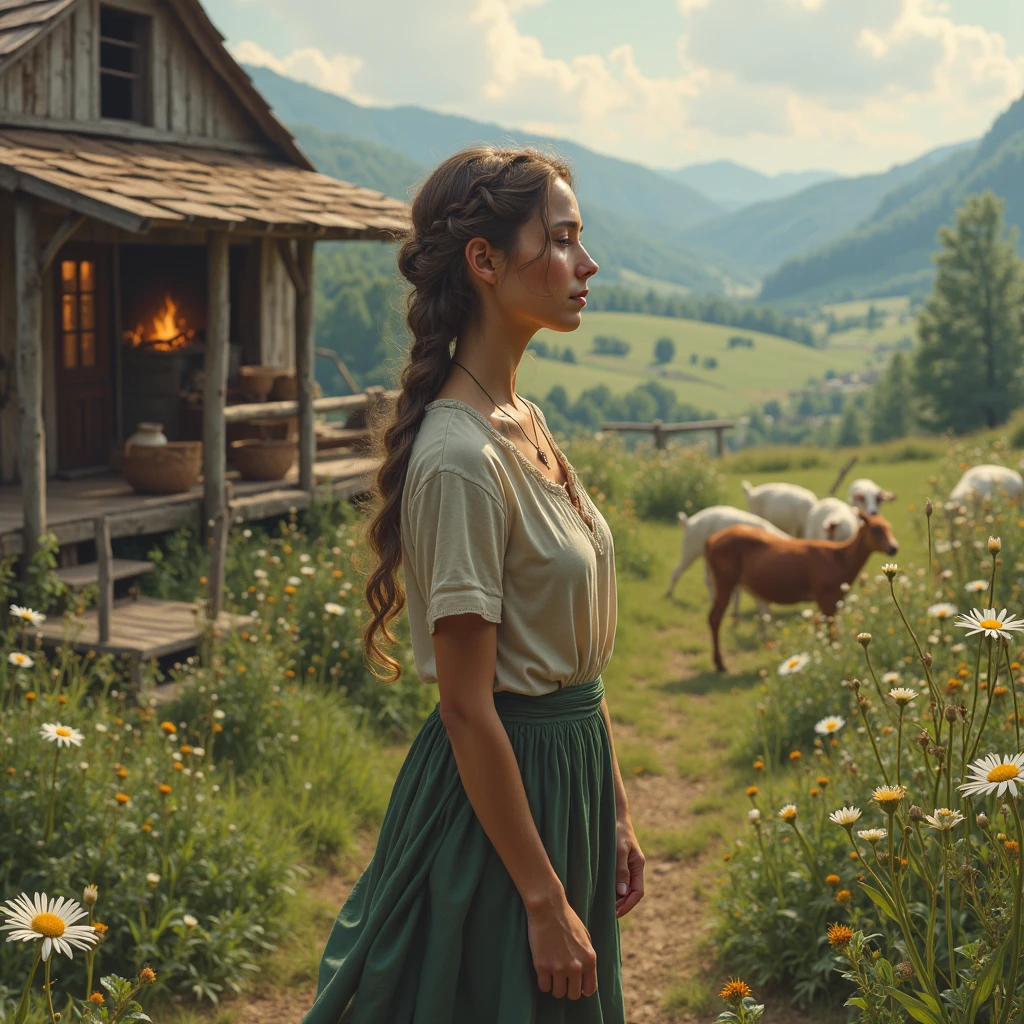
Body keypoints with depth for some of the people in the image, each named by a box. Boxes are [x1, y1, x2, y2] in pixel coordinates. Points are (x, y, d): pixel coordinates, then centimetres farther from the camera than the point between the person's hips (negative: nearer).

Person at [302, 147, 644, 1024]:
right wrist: (545, 901, -18)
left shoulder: (525, 422, 6)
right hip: (496, 794, -9)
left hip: (569, 775, 9)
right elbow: (468, 706, -22)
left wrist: (614, 812, 13)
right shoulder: (461, 458, -22)